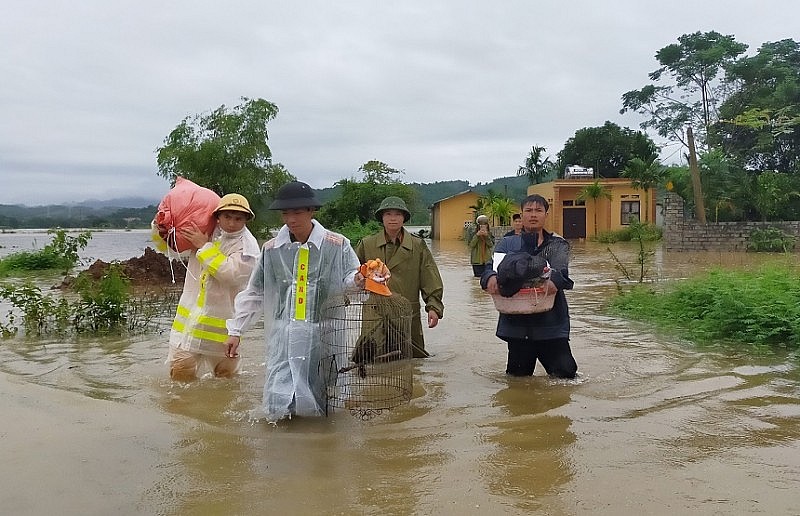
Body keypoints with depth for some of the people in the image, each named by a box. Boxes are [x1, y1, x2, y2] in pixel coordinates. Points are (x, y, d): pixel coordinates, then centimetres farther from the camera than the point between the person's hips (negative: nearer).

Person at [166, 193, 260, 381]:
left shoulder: (247, 245, -10)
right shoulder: (204, 233, 4)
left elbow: (230, 273, -26)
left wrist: (205, 247, -19)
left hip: (221, 321, -3)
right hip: (191, 315, 3)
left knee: (226, 374, 15)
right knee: (181, 373, 3)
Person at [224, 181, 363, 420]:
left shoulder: (336, 245, -1)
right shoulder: (271, 249, 9)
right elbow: (253, 294, 16)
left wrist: (356, 280, -25)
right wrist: (235, 331, 14)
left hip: (323, 335, -2)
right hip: (283, 336, 2)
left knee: (315, 409, 2)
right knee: (277, 409, -6)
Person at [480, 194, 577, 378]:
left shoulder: (558, 244, 8)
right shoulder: (507, 244, 11)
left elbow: (562, 272, -11)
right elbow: (490, 267, -4)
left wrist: (553, 281, -35)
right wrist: (491, 278, -29)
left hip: (551, 321, -1)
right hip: (516, 320, 1)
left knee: (566, 371, -3)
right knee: (518, 376, 9)